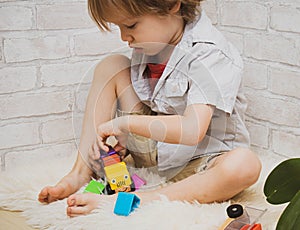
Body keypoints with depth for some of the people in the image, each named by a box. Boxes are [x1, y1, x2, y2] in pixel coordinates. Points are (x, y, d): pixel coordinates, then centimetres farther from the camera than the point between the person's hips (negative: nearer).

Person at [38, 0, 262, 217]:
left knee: (246, 164, -40)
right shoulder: (150, 44, -2)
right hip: (153, 149, 6)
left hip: (200, 159, -6)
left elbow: (192, 130, -34)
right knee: (111, 65, -4)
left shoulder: (210, 55, -24)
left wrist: (124, 122, -26)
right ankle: (82, 172, -9)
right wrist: (126, 138, -7)